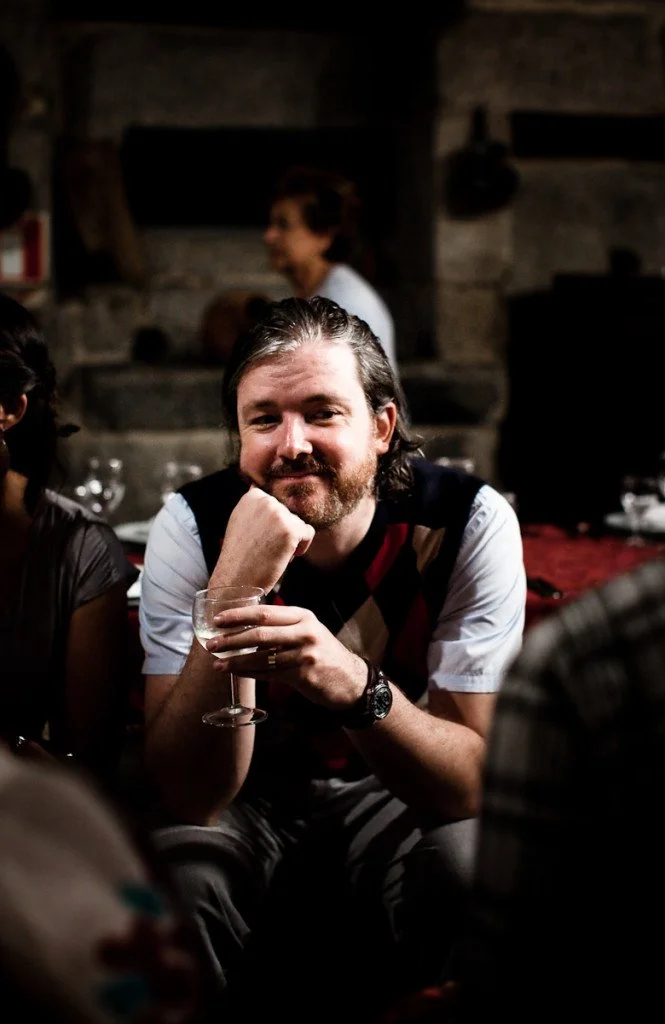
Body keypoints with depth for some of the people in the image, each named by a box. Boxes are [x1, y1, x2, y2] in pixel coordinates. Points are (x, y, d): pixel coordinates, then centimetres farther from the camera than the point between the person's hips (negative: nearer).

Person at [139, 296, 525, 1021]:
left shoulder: (469, 522, -20)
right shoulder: (192, 527, -19)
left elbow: (474, 784, -23)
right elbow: (191, 801, -25)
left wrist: (354, 685, -43)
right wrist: (232, 590, -38)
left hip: (400, 795, 0)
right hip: (245, 795, 0)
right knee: (172, 875, -32)